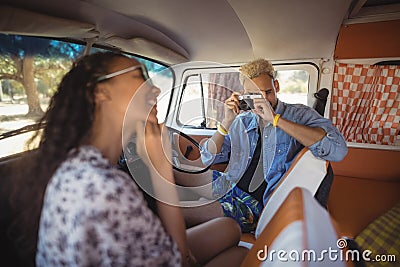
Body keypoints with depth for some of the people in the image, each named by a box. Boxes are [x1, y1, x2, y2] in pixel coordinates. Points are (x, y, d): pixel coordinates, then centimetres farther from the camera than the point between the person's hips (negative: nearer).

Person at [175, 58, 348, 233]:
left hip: (255, 204, -5)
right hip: (228, 186, 6)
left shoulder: (299, 115, -4)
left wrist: (275, 119, -24)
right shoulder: (241, 122, 9)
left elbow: (338, 150, -23)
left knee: (183, 214, -27)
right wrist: (227, 121, -8)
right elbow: (208, 159, 7)